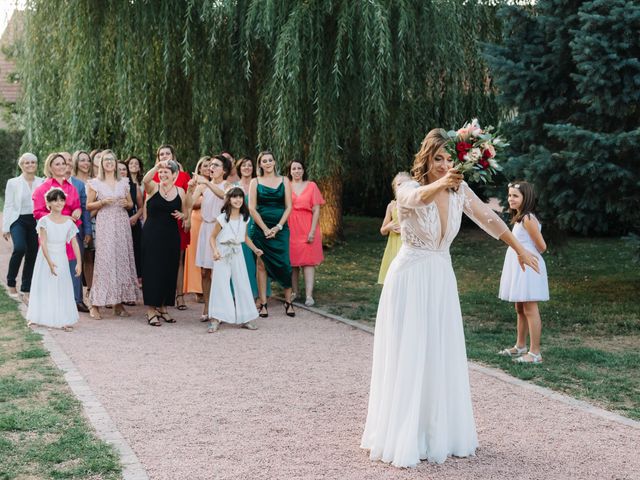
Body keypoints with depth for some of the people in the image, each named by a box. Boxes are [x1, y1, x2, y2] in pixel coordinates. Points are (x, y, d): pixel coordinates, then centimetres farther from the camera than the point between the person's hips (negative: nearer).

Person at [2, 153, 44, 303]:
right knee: (20, 248, -26)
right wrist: (5, 228, -1)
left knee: (32, 256, 4)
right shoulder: (13, 183, 4)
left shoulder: (42, 182, 8)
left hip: (36, 221, 3)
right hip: (18, 220, -3)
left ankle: (26, 291, 14)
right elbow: (8, 206, 3)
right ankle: (11, 282, -5)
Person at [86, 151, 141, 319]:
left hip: (122, 224, 4)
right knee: (104, 261, -10)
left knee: (122, 260, 1)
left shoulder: (124, 182, 13)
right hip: (104, 225, -4)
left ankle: (119, 304, 7)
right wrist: (102, 202, -12)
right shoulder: (95, 183, 4)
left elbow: (131, 204, 19)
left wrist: (126, 204, -3)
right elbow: (88, 205, 4)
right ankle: (95, 305, -6)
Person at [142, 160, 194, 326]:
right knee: (152, 269, -3)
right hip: (152, 235, -3)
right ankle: (151, 310, 4)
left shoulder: (180, 191, 6)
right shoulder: (153, 187, -2)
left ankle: (163, 308, 22)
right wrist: (156, 166, -39)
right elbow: (145, 180, -26)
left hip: (171, 236, 3)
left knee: (169, 271, 8)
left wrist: (181, 215, -9)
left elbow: (186, 213, 12)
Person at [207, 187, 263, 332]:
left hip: (237, 253, 4)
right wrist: (215, 251, -22)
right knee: (220, 285, -6)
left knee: (242, 284, 4)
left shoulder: (244, 218, 5)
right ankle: (215, 320, -5)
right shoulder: (222, 218, -9)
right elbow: (212, 237, -6)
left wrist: (255, 249, 6)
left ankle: (245, 319, 12)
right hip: (223, 253, -4)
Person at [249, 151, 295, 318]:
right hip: (261, 228, 0)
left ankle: (288, 302, 4)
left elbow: (288, 207, 4)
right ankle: (263, 304, 5)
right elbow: (252, 208, -1)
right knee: (262, 265, 1)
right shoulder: (255, 182, 5)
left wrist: (278, 227, -8)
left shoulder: (284, 181, 8)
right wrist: (265, 229, -8)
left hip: (280, 228, 0)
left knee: (284, 264, -5)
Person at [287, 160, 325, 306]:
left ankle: (309, 295, -10)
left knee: (308, 261, -5)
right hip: (290, 229, 1)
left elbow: (316, 210, 1)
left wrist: (313, 231, -8)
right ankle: (294, 291, 16)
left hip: (307, 228, -1)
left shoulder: (311, 186, 4)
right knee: (292, 261, 5)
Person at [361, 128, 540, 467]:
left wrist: (519, 250, 16)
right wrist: (441, 183, -61)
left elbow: (489, 219, 10)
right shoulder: (408, 189, -16)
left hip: (441, 280, 5)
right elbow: (418, 198, -40)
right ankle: (401, 438, 8)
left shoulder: (460, 191, -1)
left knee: (442, 358, 11)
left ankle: (440, 434, 25)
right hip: (410, 278, -5)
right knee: (406, 359, -2)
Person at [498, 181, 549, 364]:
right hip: (519, 268, 10)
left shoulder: (527, 219, -16)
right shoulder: (519, 218, 13)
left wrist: (530, 255, 3)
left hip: (528, 268, -10)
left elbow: (541, 246, -13)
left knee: (530, 309, -7)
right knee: (520, 309, 17)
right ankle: (520, 346, 28)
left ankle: (535, 353, -3)